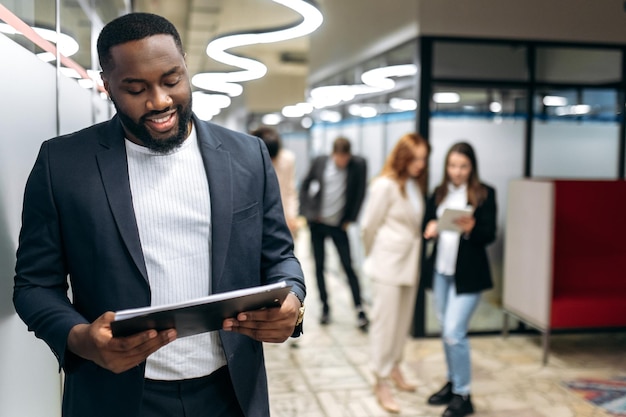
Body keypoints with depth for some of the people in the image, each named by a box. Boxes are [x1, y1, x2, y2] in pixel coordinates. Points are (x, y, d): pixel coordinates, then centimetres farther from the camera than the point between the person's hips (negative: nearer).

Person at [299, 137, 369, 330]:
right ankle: (325, 307, 20)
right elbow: (305, 186, 6)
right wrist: (306, 212, -1)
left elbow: (360, 193, -3)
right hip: (317, 223, 2)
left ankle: (359, 309, 2)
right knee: (319, 267, 7)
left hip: (338, 225, -2)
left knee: (348, 266, -4)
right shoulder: (320, 162, -5)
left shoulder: (358, 165, -10)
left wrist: (350, 219, -4)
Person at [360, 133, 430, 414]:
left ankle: (394, 369, 35)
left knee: (403, 320, 17)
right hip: (388, 264, -7)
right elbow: (368, 226, -8)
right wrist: (374, 257, 4)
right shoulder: (385, 185, -16)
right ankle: (381, 383, 12)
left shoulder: (415, 184, 5)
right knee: (385, 322, 0)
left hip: (410, 262, 7)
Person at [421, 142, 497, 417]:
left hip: (468, 273, -5)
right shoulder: (439, 193, 8)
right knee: (445, 331, 14)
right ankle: (452, 382, 31)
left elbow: (489, 234, -9)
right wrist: (430, 228, -13)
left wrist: (471, 228, -28)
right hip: (440, 270, 5)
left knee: (454, 332, -8)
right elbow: (426, 222, 9)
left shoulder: (484, 194, -6)